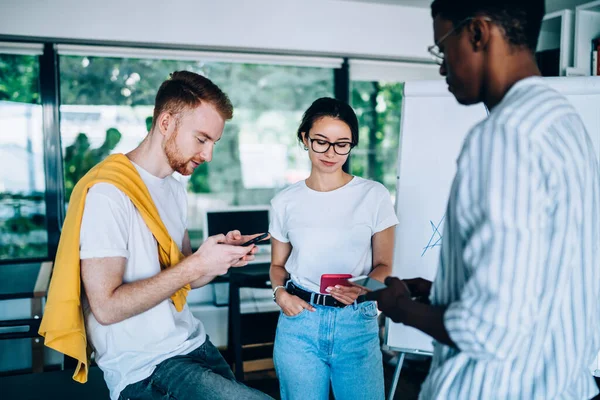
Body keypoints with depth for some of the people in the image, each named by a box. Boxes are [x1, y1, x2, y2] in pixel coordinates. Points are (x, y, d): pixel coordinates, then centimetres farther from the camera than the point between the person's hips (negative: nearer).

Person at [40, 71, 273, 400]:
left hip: (193, 344, 8)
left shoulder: (176, 187, 10)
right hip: (143, 369, -8)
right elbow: (106, 307, -20)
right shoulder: (108, 192, -17)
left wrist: (222, 256, -5)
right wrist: (195, 265, -20)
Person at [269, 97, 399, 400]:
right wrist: (280, 292, -7)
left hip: (356, 321, -1)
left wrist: (363, 288, -18)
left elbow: (383, 264, 1)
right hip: (299, 321, 2)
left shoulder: (374, 196, -3)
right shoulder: (285, 202, 2)